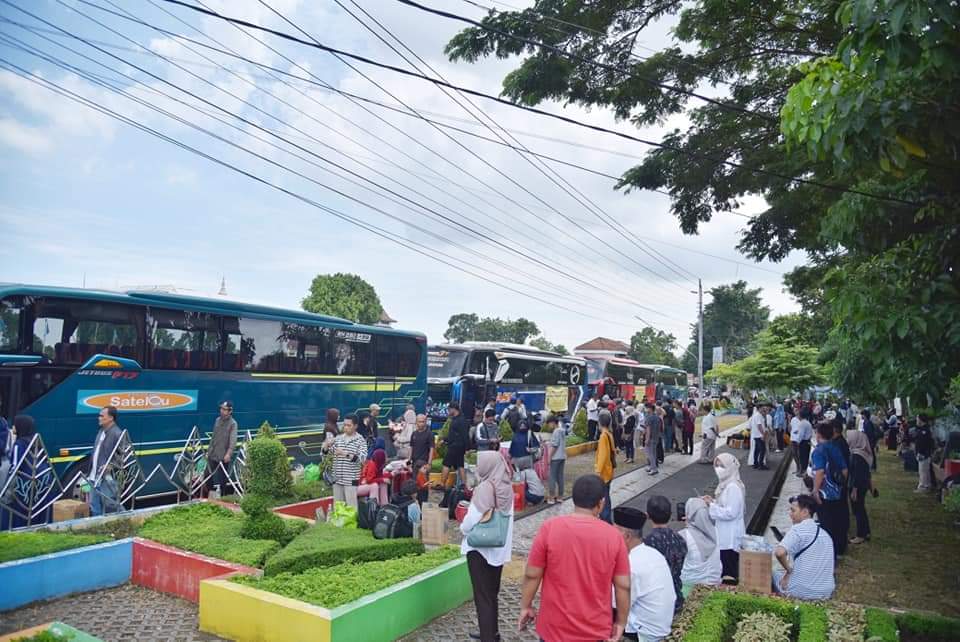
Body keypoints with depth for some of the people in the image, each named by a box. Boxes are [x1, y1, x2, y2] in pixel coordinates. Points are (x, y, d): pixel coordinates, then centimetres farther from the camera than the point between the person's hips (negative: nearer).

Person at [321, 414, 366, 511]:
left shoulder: (360, 440, -5)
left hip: (351, 480, -5)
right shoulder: (338, 438, 8)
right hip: (337, 479, 5)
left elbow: (362, 458, -17)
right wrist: (326, 445, -12)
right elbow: (325, 453, 10)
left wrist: (345, 454, -28)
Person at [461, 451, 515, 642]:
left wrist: (463, 527, -1)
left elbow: (473, 519, -22)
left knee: (482, 596, 3)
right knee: (492, 593, 21)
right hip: (500, 548, 7)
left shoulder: (485, 487, -21)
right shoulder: (507, 487, 1)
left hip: (480, 548, -7)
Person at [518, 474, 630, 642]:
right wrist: (621, 622, 8)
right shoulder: (613, 535, -11)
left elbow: (532, 575, -8)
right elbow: (623, 586, -5)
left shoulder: (550, 528, -14)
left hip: (555, 627, -1)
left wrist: (525, 606, 6)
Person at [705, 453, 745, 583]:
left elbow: (730, 513, -24)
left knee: (729, 573, -1)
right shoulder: (725, 484, 9)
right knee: (725, 567, 18)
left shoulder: (733, 487, -21)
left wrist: (711, 505, -19)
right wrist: (713, 501, 3)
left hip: (731, 537, -9)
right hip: (724, 535, 9)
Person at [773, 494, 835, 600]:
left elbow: (780, 552, -29)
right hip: (826, 593, 7)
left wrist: (788, 570, -10)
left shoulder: (798, 529, -12)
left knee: (774, 573, 20)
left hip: (801, 591, -7)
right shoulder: (825, 534, 11)